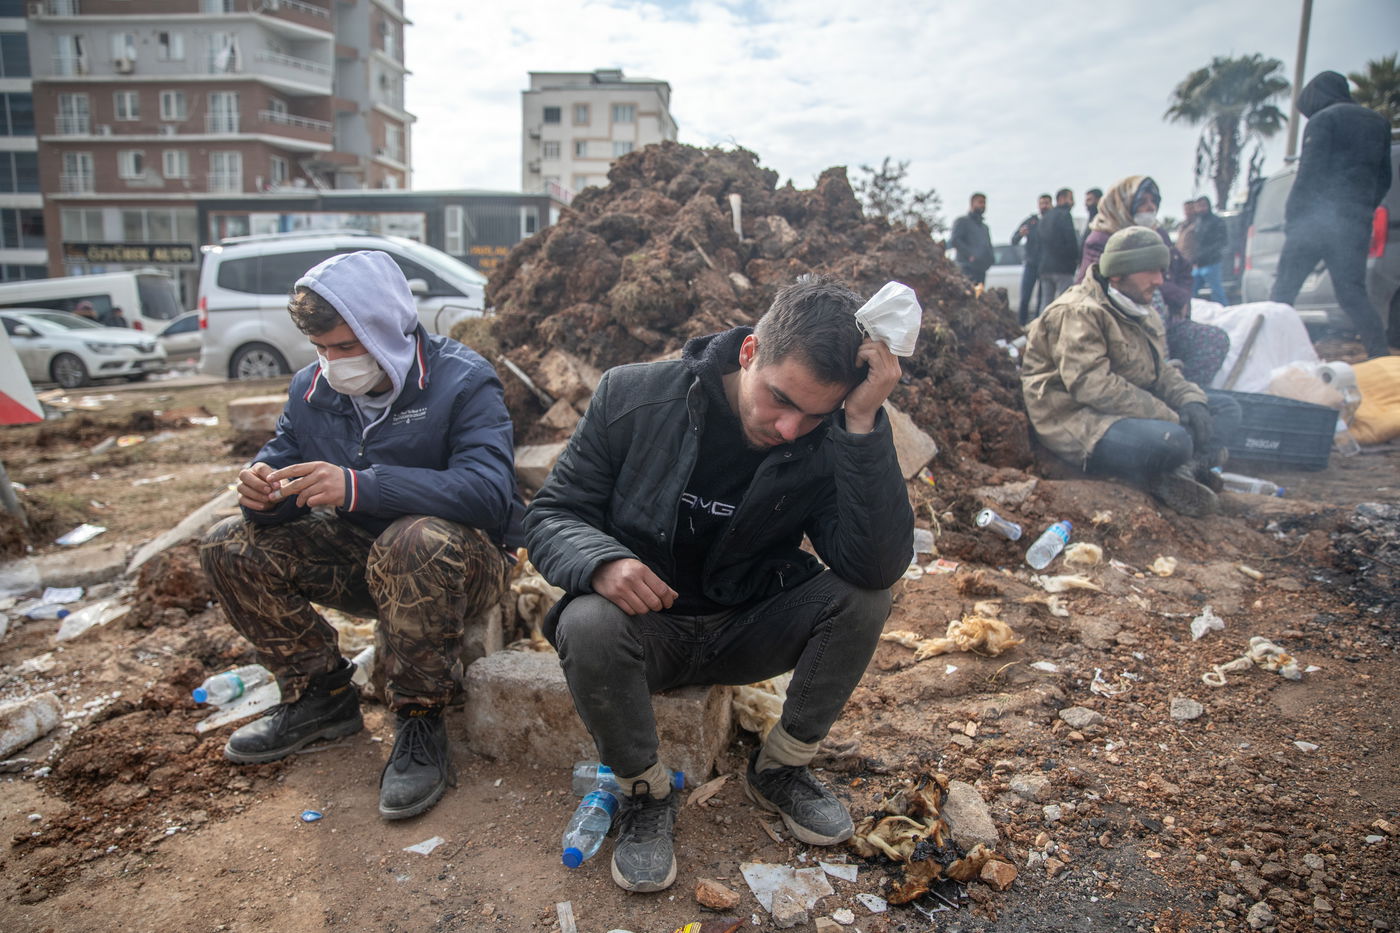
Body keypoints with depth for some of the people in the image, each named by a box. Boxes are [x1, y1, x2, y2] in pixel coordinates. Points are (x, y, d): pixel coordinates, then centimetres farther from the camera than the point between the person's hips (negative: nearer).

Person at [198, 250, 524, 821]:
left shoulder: (462, 382, -18)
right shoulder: (312, 388, 2)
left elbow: (488, 491, -33)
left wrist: (357, 487, -42)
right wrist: (262, 490, -23)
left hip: (466, 563, -6)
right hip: (363, 558, 7)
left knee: (416, 542, -39)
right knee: (231, 546, -5)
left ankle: (420, 721, -19)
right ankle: (322, 696, 8)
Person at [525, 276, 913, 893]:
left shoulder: (829, 441, -14)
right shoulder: (632, 396, -15)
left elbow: (880, 564, -28)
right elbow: (550, 515, -10)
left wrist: (864, 423, -34)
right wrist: (602, 561, -33)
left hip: (747, 632, 2)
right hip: (644, 626, -1)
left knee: (863, 599, -22)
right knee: (587, 627, -35)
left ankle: (779, 769, 1)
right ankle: (645, 793, -6)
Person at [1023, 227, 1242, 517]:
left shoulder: (1143, 312, 16)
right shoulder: (1078, 313, -16)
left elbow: (1160, 370, 21)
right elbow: (1092, 386, -26)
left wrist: (1189, 399, -3)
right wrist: (1168, 416, -23)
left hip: (1131, 410, 11)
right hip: (1078, 419, -11)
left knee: (1226, 407, 3)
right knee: (1171, 441, -35)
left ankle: (1185, 471, -21)